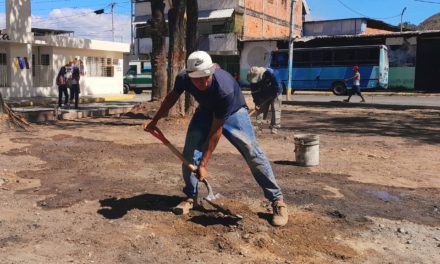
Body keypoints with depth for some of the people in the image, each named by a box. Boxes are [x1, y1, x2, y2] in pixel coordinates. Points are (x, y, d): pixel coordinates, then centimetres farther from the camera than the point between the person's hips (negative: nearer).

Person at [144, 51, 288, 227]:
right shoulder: (183, 78, -28)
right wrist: (154, 121, 6)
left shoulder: (224, 89, -42)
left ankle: (277, 201, -7)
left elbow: (216, 131, -34)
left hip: (233, 112, -4)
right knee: (189, 152, -9)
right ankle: (190, 197, 11)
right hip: (206, 111, 5)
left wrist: (203, 164, -30)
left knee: (253, 153, -17)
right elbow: (172, 97, -2)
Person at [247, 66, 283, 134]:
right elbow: (254, 92, -14)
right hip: (263, 96, 4)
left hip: (275, 93, -4)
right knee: (260, 110, -1)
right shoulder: (253, 80, -20)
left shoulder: (269, 73, -33)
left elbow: (276, 85, -25)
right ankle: (258, 127, 2)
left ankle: (274, 127, -6)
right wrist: (256, 103, -20)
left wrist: (273, 95, -22)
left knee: (275, 110, -8)